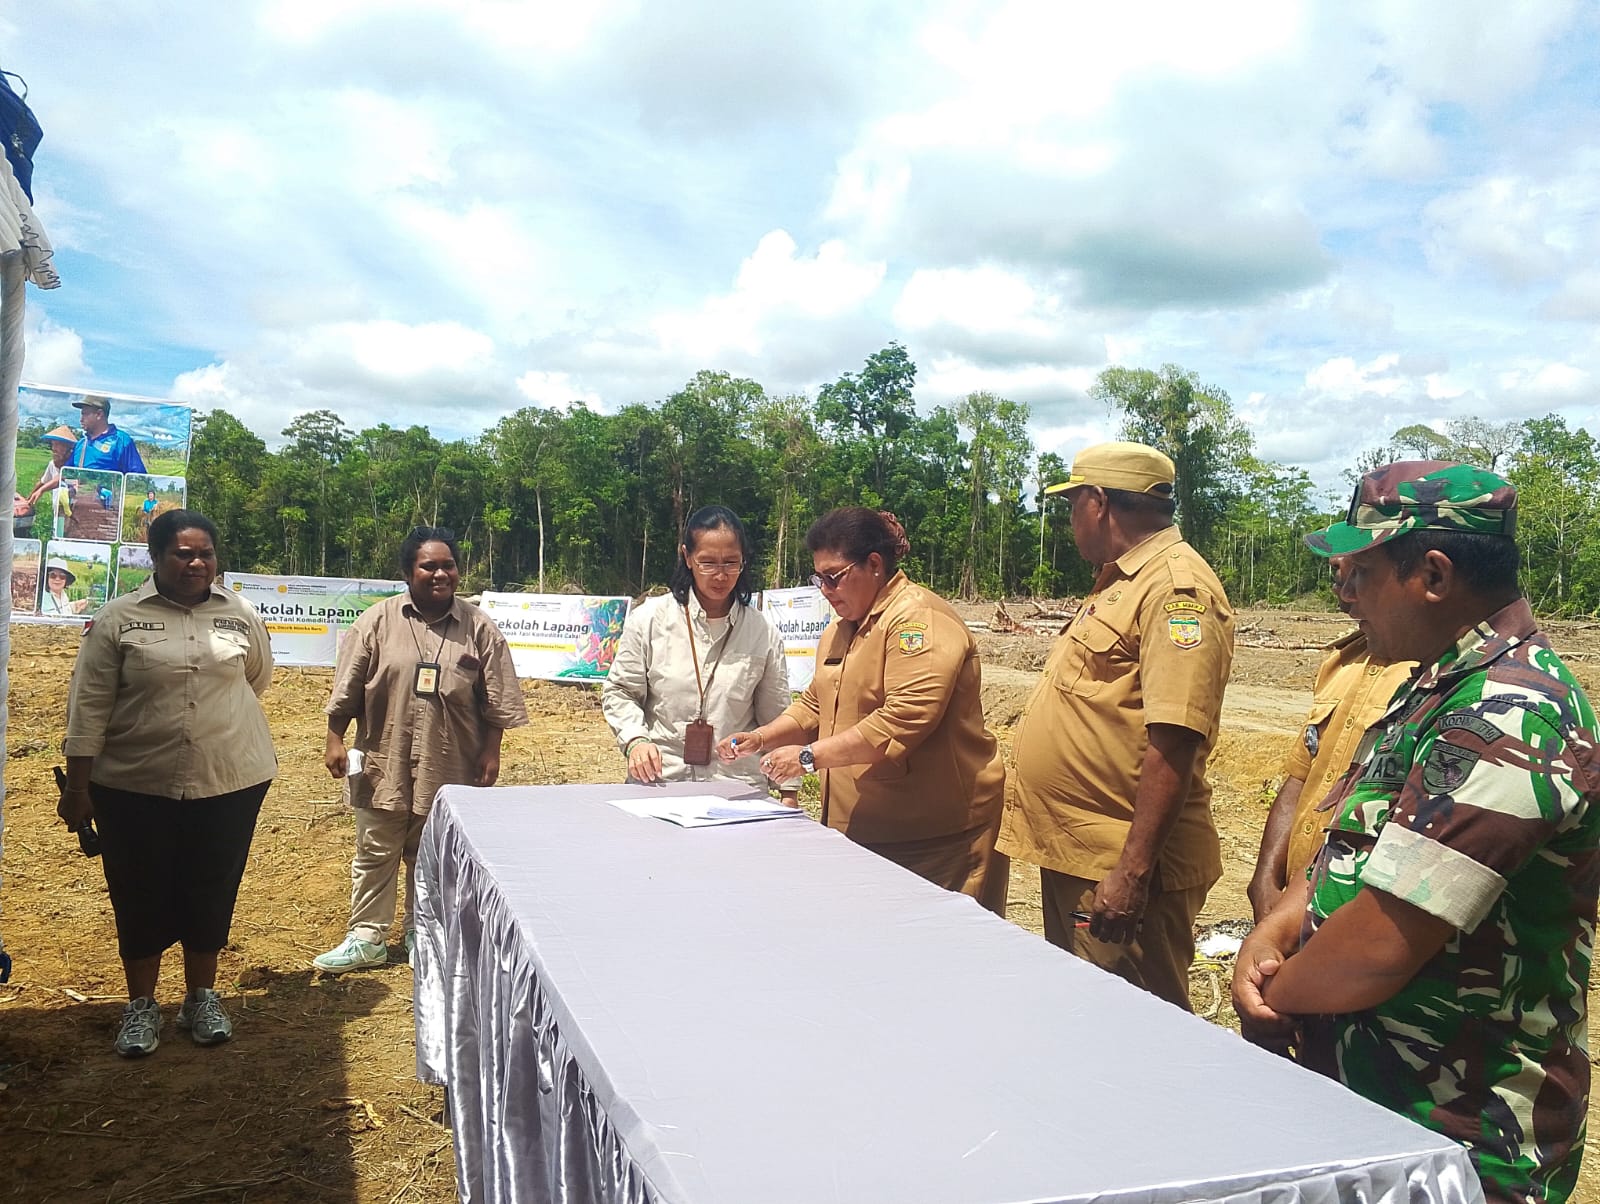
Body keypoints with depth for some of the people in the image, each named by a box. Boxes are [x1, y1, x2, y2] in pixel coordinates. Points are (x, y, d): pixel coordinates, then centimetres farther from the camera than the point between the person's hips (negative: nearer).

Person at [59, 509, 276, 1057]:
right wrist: (77, 785, -5)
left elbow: (259, 678, 16)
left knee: (211, 893, 11)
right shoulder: (119, 618, -5)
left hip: (229, 784, 1)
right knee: (140, 896, 10)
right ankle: (141, 1006, 27)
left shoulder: (240, 615, 1)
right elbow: (88, 705, -5)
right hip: (135, 786, -1)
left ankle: (201, 998, 29)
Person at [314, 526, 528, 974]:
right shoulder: (377, 622, -1)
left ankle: (421, 936, 27)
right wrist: (335, 740, -1)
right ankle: (366, 938, 20)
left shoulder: (479, 628, 0)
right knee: (375, 852, 9)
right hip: (383, 762, 0)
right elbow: (346, 690, 2)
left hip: (449, 767, 0)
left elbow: (495, 701, 1)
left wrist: (490, 752, -2)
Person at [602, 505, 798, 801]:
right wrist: (635, 740, -11)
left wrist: (789, 793, 8)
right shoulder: (649, 619, 2)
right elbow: (619, 692, 8)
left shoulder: (763, 634, 4)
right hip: (657, 784, 0)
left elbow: (777, 719, 11)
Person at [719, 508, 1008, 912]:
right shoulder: (841, 630, 17)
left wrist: (809, 757, -24)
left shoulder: (919, 620, -15)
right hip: (866, 833, 9)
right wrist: (762, 738, 5)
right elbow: (814, 706, 23)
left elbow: (905, 720, -26)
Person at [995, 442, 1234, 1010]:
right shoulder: (1118, 583, 14)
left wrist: (1132, 873, -28)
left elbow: (1174, 742, -25)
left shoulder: (1177, 587, -17)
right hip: (1073, 855, 10)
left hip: (1122, 867, -10)